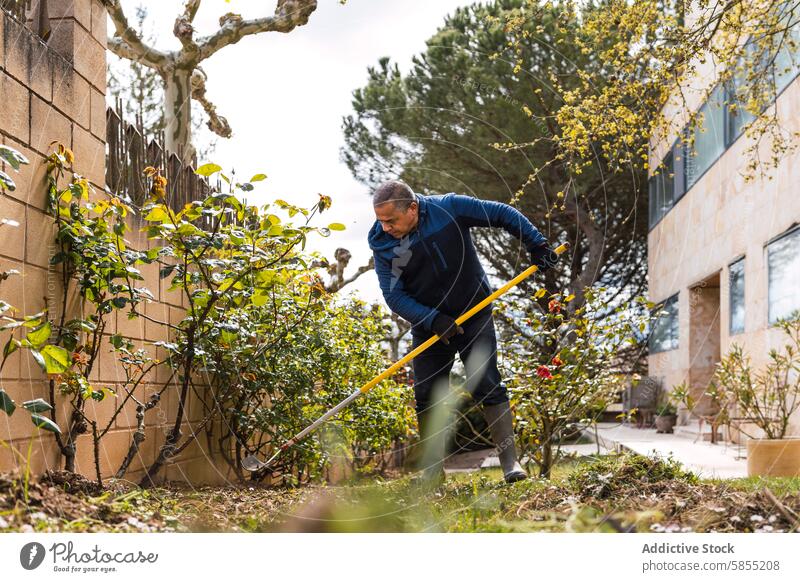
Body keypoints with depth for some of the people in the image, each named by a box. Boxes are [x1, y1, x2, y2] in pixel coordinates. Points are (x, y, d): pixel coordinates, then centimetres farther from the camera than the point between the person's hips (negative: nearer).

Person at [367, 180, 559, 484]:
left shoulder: (449, 208, -18)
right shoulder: (381, 242, -13)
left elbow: (503, 214, -8)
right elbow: (393, 295, -14)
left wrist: (536, 244, -11)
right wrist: (433, 320, -25)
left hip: (474, 314, -2)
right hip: (428, 324, 2)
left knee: (487, 386, -8)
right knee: (427, 397, 2)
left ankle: (510, 461, -2)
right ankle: (433, 470, 13)